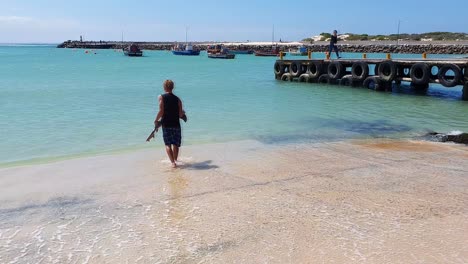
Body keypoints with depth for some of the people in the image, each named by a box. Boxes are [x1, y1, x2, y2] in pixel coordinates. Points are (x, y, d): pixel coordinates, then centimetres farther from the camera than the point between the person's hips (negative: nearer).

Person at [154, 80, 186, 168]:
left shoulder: (161, 97, -5)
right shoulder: (177, 99, 2)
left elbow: (161, 111, -14)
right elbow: (180, 114, -3)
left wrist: (156, 120, 1)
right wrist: (183, 113, 20)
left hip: (166, 124, -2)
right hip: (176, 124, 2)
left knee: (168, 144, 3)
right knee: (176, 144, 16)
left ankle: (172, 162, -9)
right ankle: (175, 160, 29)